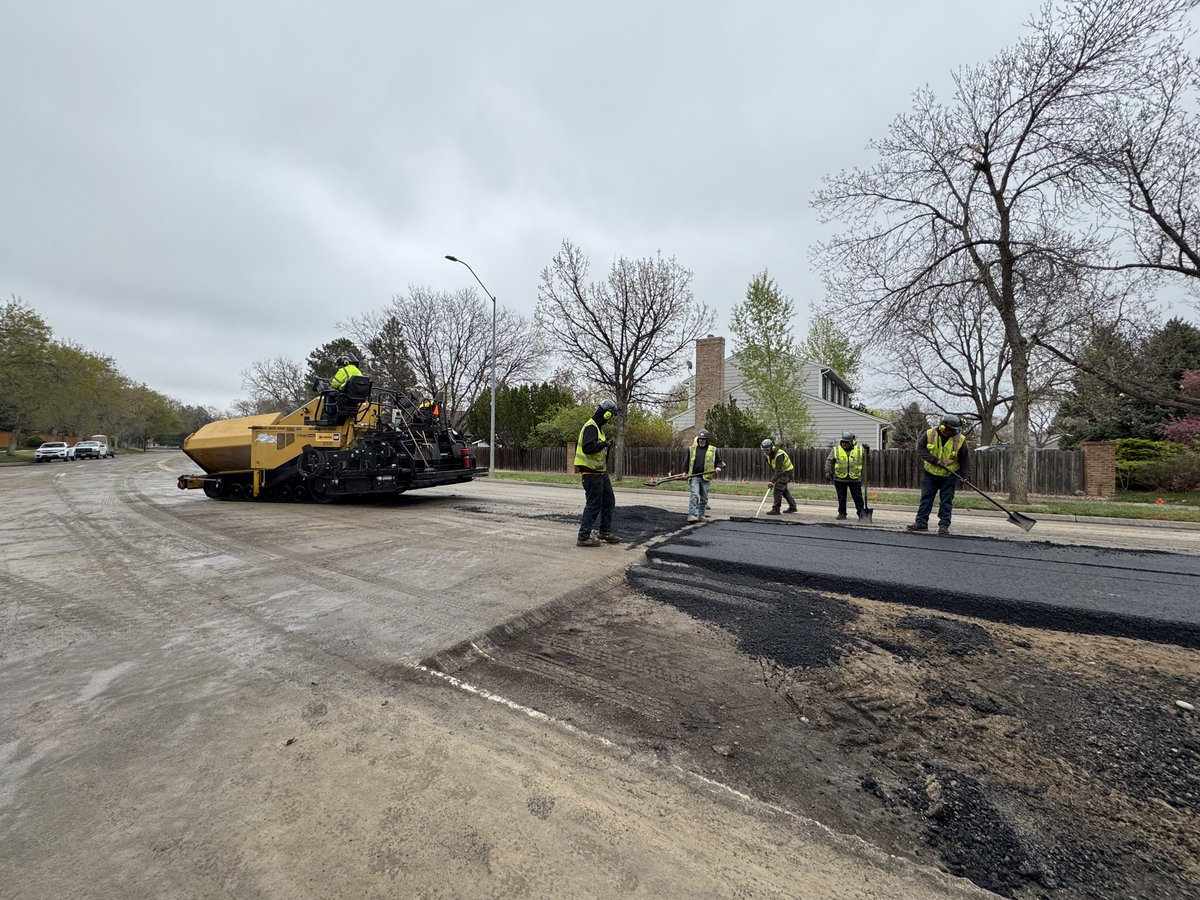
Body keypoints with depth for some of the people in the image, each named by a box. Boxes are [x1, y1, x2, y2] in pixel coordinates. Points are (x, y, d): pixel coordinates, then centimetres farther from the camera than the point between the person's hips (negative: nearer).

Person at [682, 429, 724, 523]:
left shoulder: (713, 450, 9)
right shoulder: (691, 449, 10)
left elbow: (719, 461, 16)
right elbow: (687, 462, 15)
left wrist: (718, 467, -5)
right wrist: (685, 472, 3)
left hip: (706, 477, 2)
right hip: (694, 476, -1)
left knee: (704, 498, 8)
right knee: (694, 495, -14)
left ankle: (701, 515, 19)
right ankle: (691, 515, -18)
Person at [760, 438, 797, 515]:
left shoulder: (779, 455, -32)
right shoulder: (768, 454, -5)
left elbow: (779, 470, -35)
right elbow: (772, 467, 8)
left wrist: (772, 481, -38)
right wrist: (772, 478, 6)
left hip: (787, 471, -9)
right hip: (781, 472, 10)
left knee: (778, 488, -18)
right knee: (784, 489, 17)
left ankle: (776, 509, -15)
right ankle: (792, 507, 30)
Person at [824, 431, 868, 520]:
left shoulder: (860, 449, 1)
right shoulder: (836, 449, 0)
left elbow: (865, 461, 12)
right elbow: (829, 461, 1)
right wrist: (827, 471, -7)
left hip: (855, 479, 0)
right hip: (840, 479, 1)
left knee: (858, 497, 2)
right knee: (841, 498, 8)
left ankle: (861, 513, 14)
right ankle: (842, 513, 18)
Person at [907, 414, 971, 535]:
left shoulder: (960, 440, -9)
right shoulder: (929, 434, -10)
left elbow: (965, 459, -3)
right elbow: (920, 447, -7)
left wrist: (965, 475, -11)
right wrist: (934, 460, -18)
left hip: (949, 476, -1)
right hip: (930, 474, 1)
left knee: (946, 501, 3)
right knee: (926, 498, 4)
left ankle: (944, 525, 9)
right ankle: (921, 522, 9)